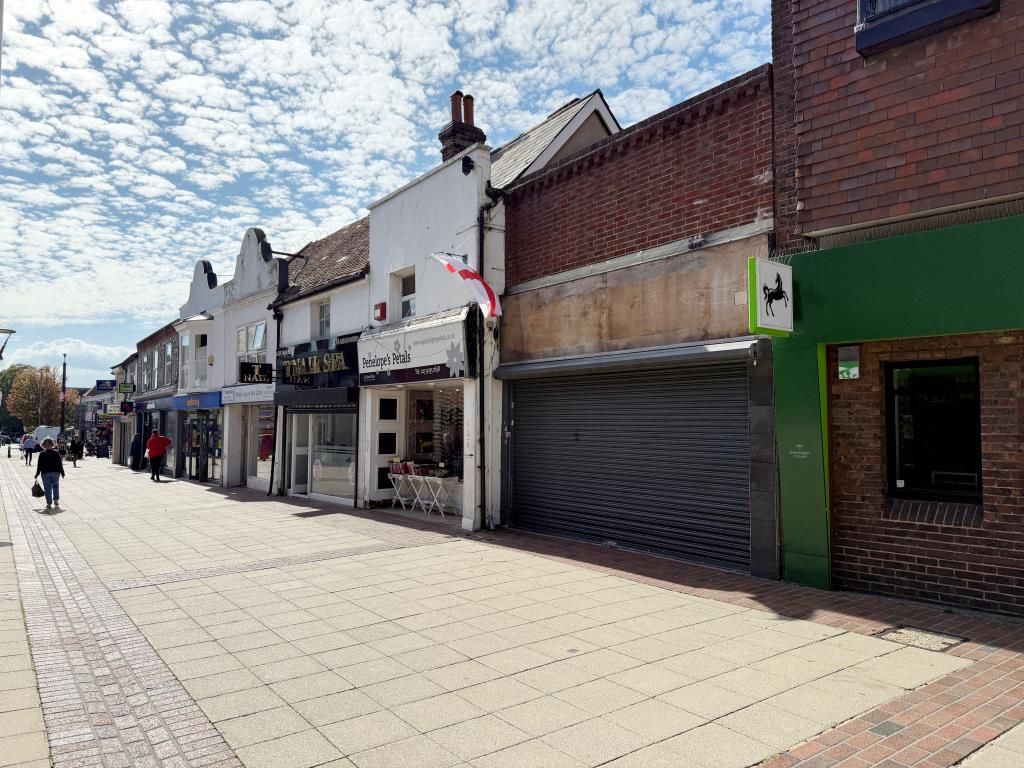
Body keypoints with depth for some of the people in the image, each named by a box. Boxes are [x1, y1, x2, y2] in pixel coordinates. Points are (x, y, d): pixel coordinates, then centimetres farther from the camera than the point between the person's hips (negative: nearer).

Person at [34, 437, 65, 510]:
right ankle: (56, 500, 15)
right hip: (55, 472, 1)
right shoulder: (56, 453, -1)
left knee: (47, 488, 2)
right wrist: (62, 473, 8)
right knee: (55, 486, 18)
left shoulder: (42, 454, -3)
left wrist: (37, 474, 9)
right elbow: (60, 464, 1)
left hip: (45, 473, -1)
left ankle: (49, 504, -1)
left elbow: (39, 465, 0)